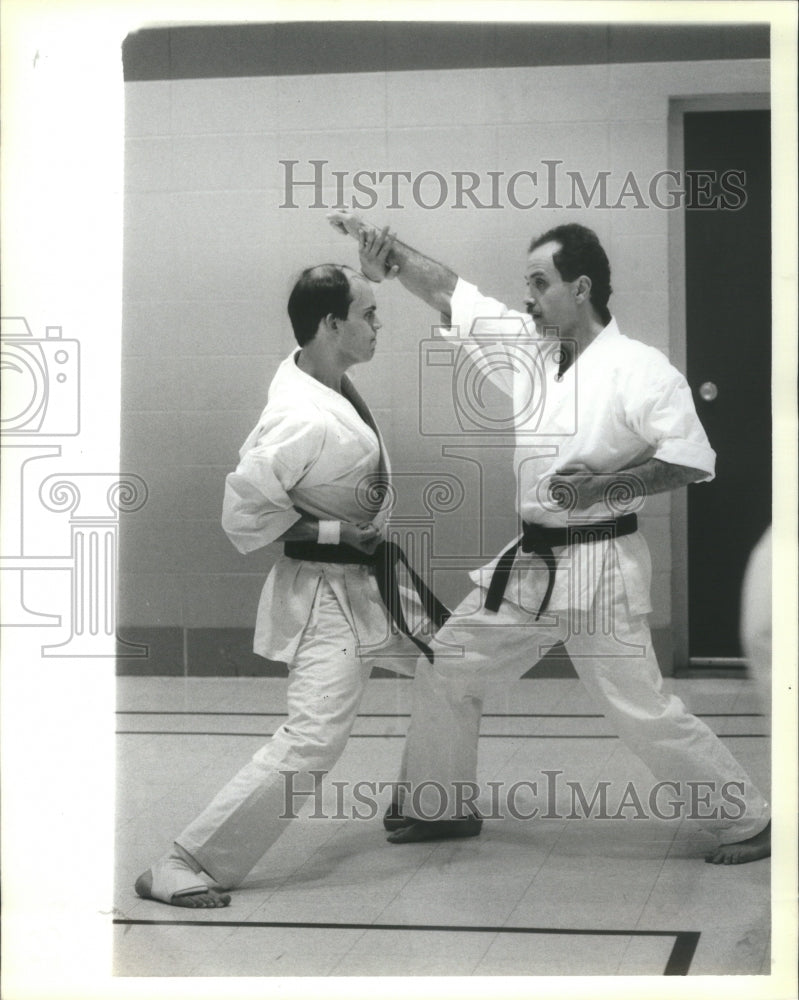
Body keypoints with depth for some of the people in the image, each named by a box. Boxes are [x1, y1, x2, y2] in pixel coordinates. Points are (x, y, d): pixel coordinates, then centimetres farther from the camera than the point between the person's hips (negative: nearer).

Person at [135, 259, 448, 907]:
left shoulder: (315, 372, -2)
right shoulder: (306, 422, -30)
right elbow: (244, 512, -26)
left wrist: (369, 270, 13)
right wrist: (332, 531, -22)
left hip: (376, 577, 10)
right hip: (328, 593, -10)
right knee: (313, 740, -17)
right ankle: (186, 866, -10)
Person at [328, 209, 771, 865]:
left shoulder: (640, 369, -14)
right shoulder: (529, 348, 4)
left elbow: (692, 462, -14)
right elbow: (446, 290, 5)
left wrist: (603, 487, -21)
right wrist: (383, 245, -6)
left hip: (599, 569, -7)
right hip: (528, 564, 7)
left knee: (643, 712, -6)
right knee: (448, 669, 13)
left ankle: (747, 822, 10)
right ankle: (440, 807, 30)